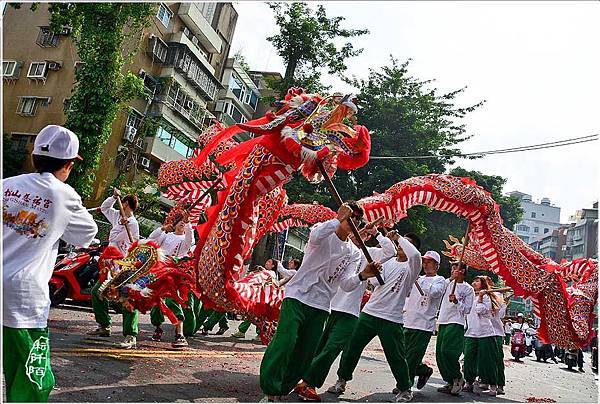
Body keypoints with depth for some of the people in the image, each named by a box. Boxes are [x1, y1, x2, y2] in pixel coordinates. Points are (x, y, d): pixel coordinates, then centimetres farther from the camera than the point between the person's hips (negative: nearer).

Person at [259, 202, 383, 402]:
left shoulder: (354, 253, 9)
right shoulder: (324, 232, -4)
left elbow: (346, 284, -4)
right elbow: (316, 236, -32)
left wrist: (363, 275, -22)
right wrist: (338, 219, -29)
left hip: (321, 306, 5)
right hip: (297, 296, -5)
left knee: (305, 353, 7)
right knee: (285, 342, -16)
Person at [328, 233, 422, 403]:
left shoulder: (411, 267, -5)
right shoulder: (388, 261, 11)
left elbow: (415, 255, -29)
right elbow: (376, 282, 6)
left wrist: (400, 237, -19)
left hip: (391, 319, -5)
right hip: (369, 312, 5)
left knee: (396, 356, 1)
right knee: (352, 347, 10)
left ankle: (405, 389, 24)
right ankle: (342, 379, 27)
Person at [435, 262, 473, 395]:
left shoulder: (468, 289, 3)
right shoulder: (448, 283, 14)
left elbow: (467, 309, -1)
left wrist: (457, 301, -18)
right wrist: (451, 279, -11)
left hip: (456, 324, -5)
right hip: (443, 322, 6)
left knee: (447, 351, -18)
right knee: (439, 353, 3)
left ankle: (458, 378, 4)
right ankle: (450, 382, 15)